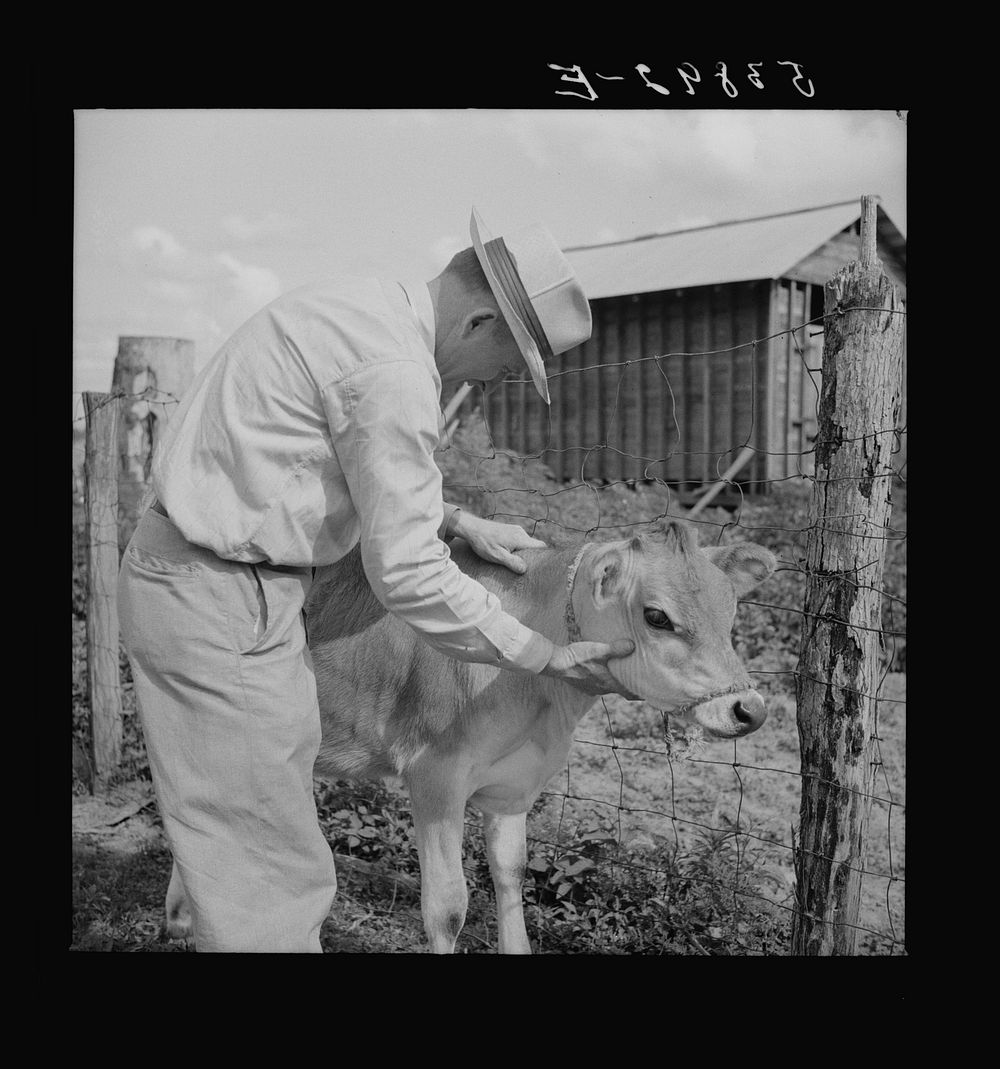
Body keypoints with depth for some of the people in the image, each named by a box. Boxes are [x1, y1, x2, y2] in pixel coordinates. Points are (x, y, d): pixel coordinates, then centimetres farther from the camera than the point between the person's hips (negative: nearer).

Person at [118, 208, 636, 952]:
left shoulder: (358, 307, 9)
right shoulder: (394, 372, -22)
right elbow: (407, 574, -19)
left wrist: (458, 521, 13)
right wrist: (550, 659, -10)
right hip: (220, 602, -10)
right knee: (271, 877, 1)